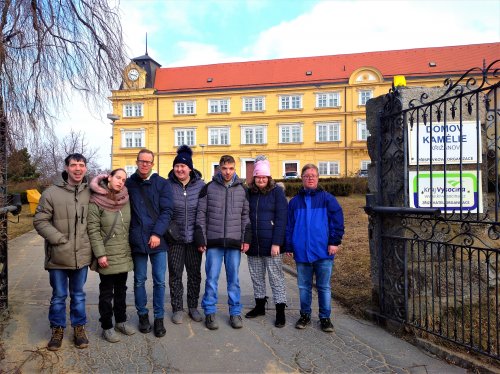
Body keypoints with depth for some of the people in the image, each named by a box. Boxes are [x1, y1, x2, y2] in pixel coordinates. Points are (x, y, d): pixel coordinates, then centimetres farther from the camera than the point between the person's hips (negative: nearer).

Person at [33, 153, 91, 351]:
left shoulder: (90, 193, 1)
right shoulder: (51, 193, -7)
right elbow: (40, 221, -5)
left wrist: (92, 245, 3)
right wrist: (59, 239, -13)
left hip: (82, 255, 2)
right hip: (58, 256, -2)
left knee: (78, 295, 16)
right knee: (59, 296, 12)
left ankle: (79, 327, 32)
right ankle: (58, 329, 32)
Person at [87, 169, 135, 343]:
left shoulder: (126, 200, 5)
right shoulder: (96, 202, -11)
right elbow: (93, 230, -14)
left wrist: (131, 249, 10)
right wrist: (100, 254, -17)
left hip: (124, 255, 5)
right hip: (107, 256, -5)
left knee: (121, 290, 18)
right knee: (107, 292, 8)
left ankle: (121, 321, 33)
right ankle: (107, 327, 22)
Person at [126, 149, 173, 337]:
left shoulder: (161, 183, 1)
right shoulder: (129, 183, 5)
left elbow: (166, 211, -4)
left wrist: (157, 233, -14)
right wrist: (129, 235, -5)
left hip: (157, 239, -1)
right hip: (137, 239, 1)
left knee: (159, 280, 4)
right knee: (139, 280, 10)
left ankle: (159, 318, 18)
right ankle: (142, 315, 27)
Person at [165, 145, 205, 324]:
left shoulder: (201, 185, -2)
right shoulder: (167, 185, -5)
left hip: (194, 237, 1)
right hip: (174, 237, -1)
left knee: (194, 273, 12)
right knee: (175, 274, 8)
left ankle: (193, 307, 29)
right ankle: (177, 308, 24)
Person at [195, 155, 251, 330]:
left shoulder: (242, 189, 7)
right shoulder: (208, 188, 0)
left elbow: (245, 216, 10)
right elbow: (201, 215, 1)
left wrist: (246, 239, 3)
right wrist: (201, 239, -3)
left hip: (234, 242, 2)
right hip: (214, 242, -1)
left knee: (234, 278, 8)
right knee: (212, 278, 4)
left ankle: (235, 312, 21)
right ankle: (209, 312, 19)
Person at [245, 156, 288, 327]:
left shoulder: (277, 192, -6)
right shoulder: (249, 193, 7)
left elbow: (281, 219, -11)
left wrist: (277, 243, -16)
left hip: (271, 245, -5)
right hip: (253, 244, 5)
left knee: (276, 277, 3)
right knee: (256, 277, 15)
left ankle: (280, 311, 13)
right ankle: (260, 305, 31)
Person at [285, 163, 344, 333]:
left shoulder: (327, 198, 1)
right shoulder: (295, 201, 8)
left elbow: (337, 220, -3)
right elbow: (289, 225, 8)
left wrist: (334, 242, -9)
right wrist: (289, 247, 5)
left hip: (323, 252, -2)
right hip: (302, 252, 2)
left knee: (324, 287, 7)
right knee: (304, 286, 13)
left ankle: (325, 318, 21)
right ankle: (305, 315, 28)